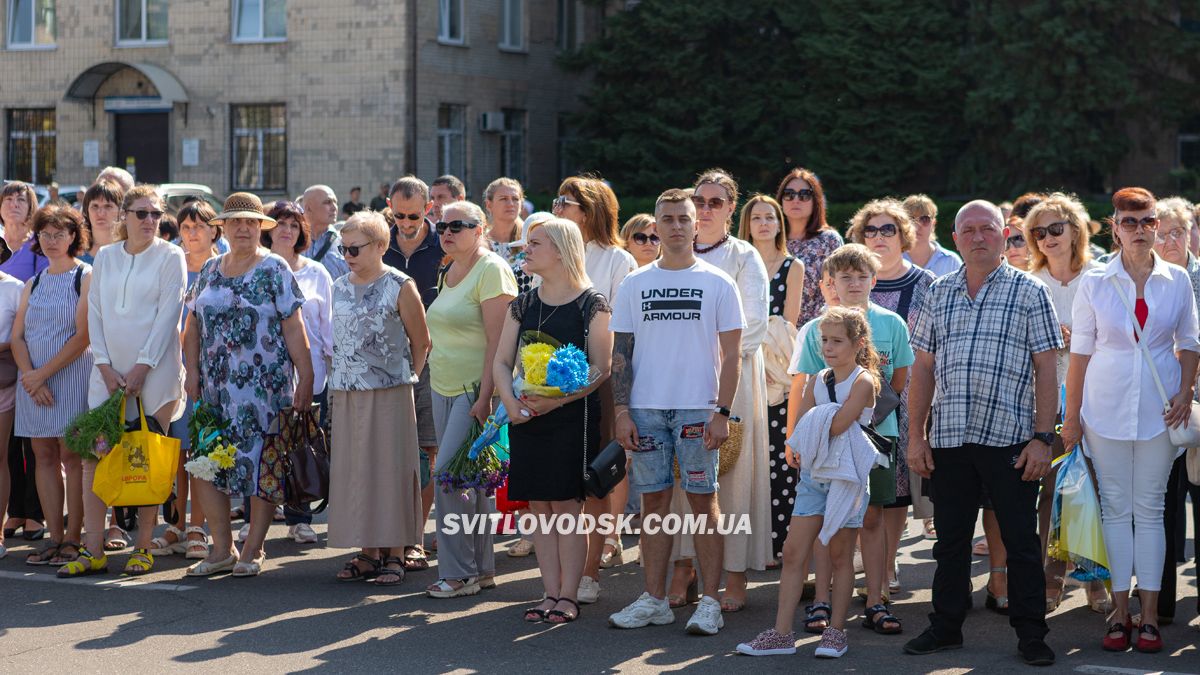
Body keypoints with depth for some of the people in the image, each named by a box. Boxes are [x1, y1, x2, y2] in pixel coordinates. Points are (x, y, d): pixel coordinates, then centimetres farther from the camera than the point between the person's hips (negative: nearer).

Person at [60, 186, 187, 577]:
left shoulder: (170, 257, 0)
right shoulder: (105, 257, 11)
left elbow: (168, 315, -7)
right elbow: (95, 313, 8)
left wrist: (141, 367, -13)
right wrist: (105, 366, -4)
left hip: (155, 371, -4)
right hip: (108, 371, 4)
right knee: (93, 456, -2)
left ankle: (144, 548, 9)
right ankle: (93, 551, 2)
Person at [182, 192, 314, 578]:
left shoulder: (274, 270, -2)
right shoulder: (210, 271, 12)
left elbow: (293, 328, -6)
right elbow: (193, 325, 14)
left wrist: (306, 378, -10)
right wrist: (192, 371, 2)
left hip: (264, 384, -4)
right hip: (216, 387, 5)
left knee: (261, 466, -2)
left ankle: (253, 551, 9)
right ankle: (222, 549, 11)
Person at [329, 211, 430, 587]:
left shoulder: (399, 287, -6)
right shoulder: (340, 288, 11)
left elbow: (421, 343, 1)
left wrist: (404, 378, 6)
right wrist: (336, 385, 13)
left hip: (389, 394, -5)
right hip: (346, 396, 6)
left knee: (391, 469, -2)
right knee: (354, 469, 6)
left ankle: (395, 555, 3)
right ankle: (368, 553, 14)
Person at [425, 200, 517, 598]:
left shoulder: (491, 270, -12)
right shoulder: (449, 273, 15)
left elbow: (497, 341, -18)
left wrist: (485, 397, -23)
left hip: (474, 391, -8)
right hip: (443, 388, 8)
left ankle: (459, 573, -4)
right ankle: (482, 569, 17)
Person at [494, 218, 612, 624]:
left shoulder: (591, 304, -4)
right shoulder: (522, 305, 13)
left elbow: (601, 368, -9)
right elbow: (502, 361, 11)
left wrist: (556, 400, -19)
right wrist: (510, 401, -8)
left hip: (572, 415, -5)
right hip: (526, 417, 5)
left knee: (567, 504, -4)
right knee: (539, 506, 6)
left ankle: (568, 596, 3)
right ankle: (551, 593, 13)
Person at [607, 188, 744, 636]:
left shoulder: (718, 284, 3)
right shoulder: (635, 284, 9)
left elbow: (731, 354, 1)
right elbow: (621, 352, 8)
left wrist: (723, 412, -8)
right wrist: (622, 411, -1)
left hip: (698, 409, -2)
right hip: (646, 409, 2)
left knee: (703, 501, 0)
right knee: (654, 501, 6)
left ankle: (710, 602, 4)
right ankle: (654, 600, 12)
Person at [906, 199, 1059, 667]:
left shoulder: (1029, 291, 2)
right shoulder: (939, 294, 12)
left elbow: (1045, 369, -1)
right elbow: (923, 367, 13)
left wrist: (1043, 437, -8)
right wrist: (915, 435, 7)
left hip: (1010, 435, -3)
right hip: (948, 436, 3)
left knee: (1021, 540, 1)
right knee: (950, 538, 10)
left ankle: (1030, 633, 10)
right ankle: (946, 626, 21)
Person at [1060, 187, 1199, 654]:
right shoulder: (1094, 284, 0)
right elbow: (1080, 352, 3)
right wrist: (1072, 416, 2)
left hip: (1158, 410, 0)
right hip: (1106, 409, 0)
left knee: (1150, 509, 4)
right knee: (1115, 508, 3)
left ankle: (1149, 615, 8)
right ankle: (1120, 612, 9)